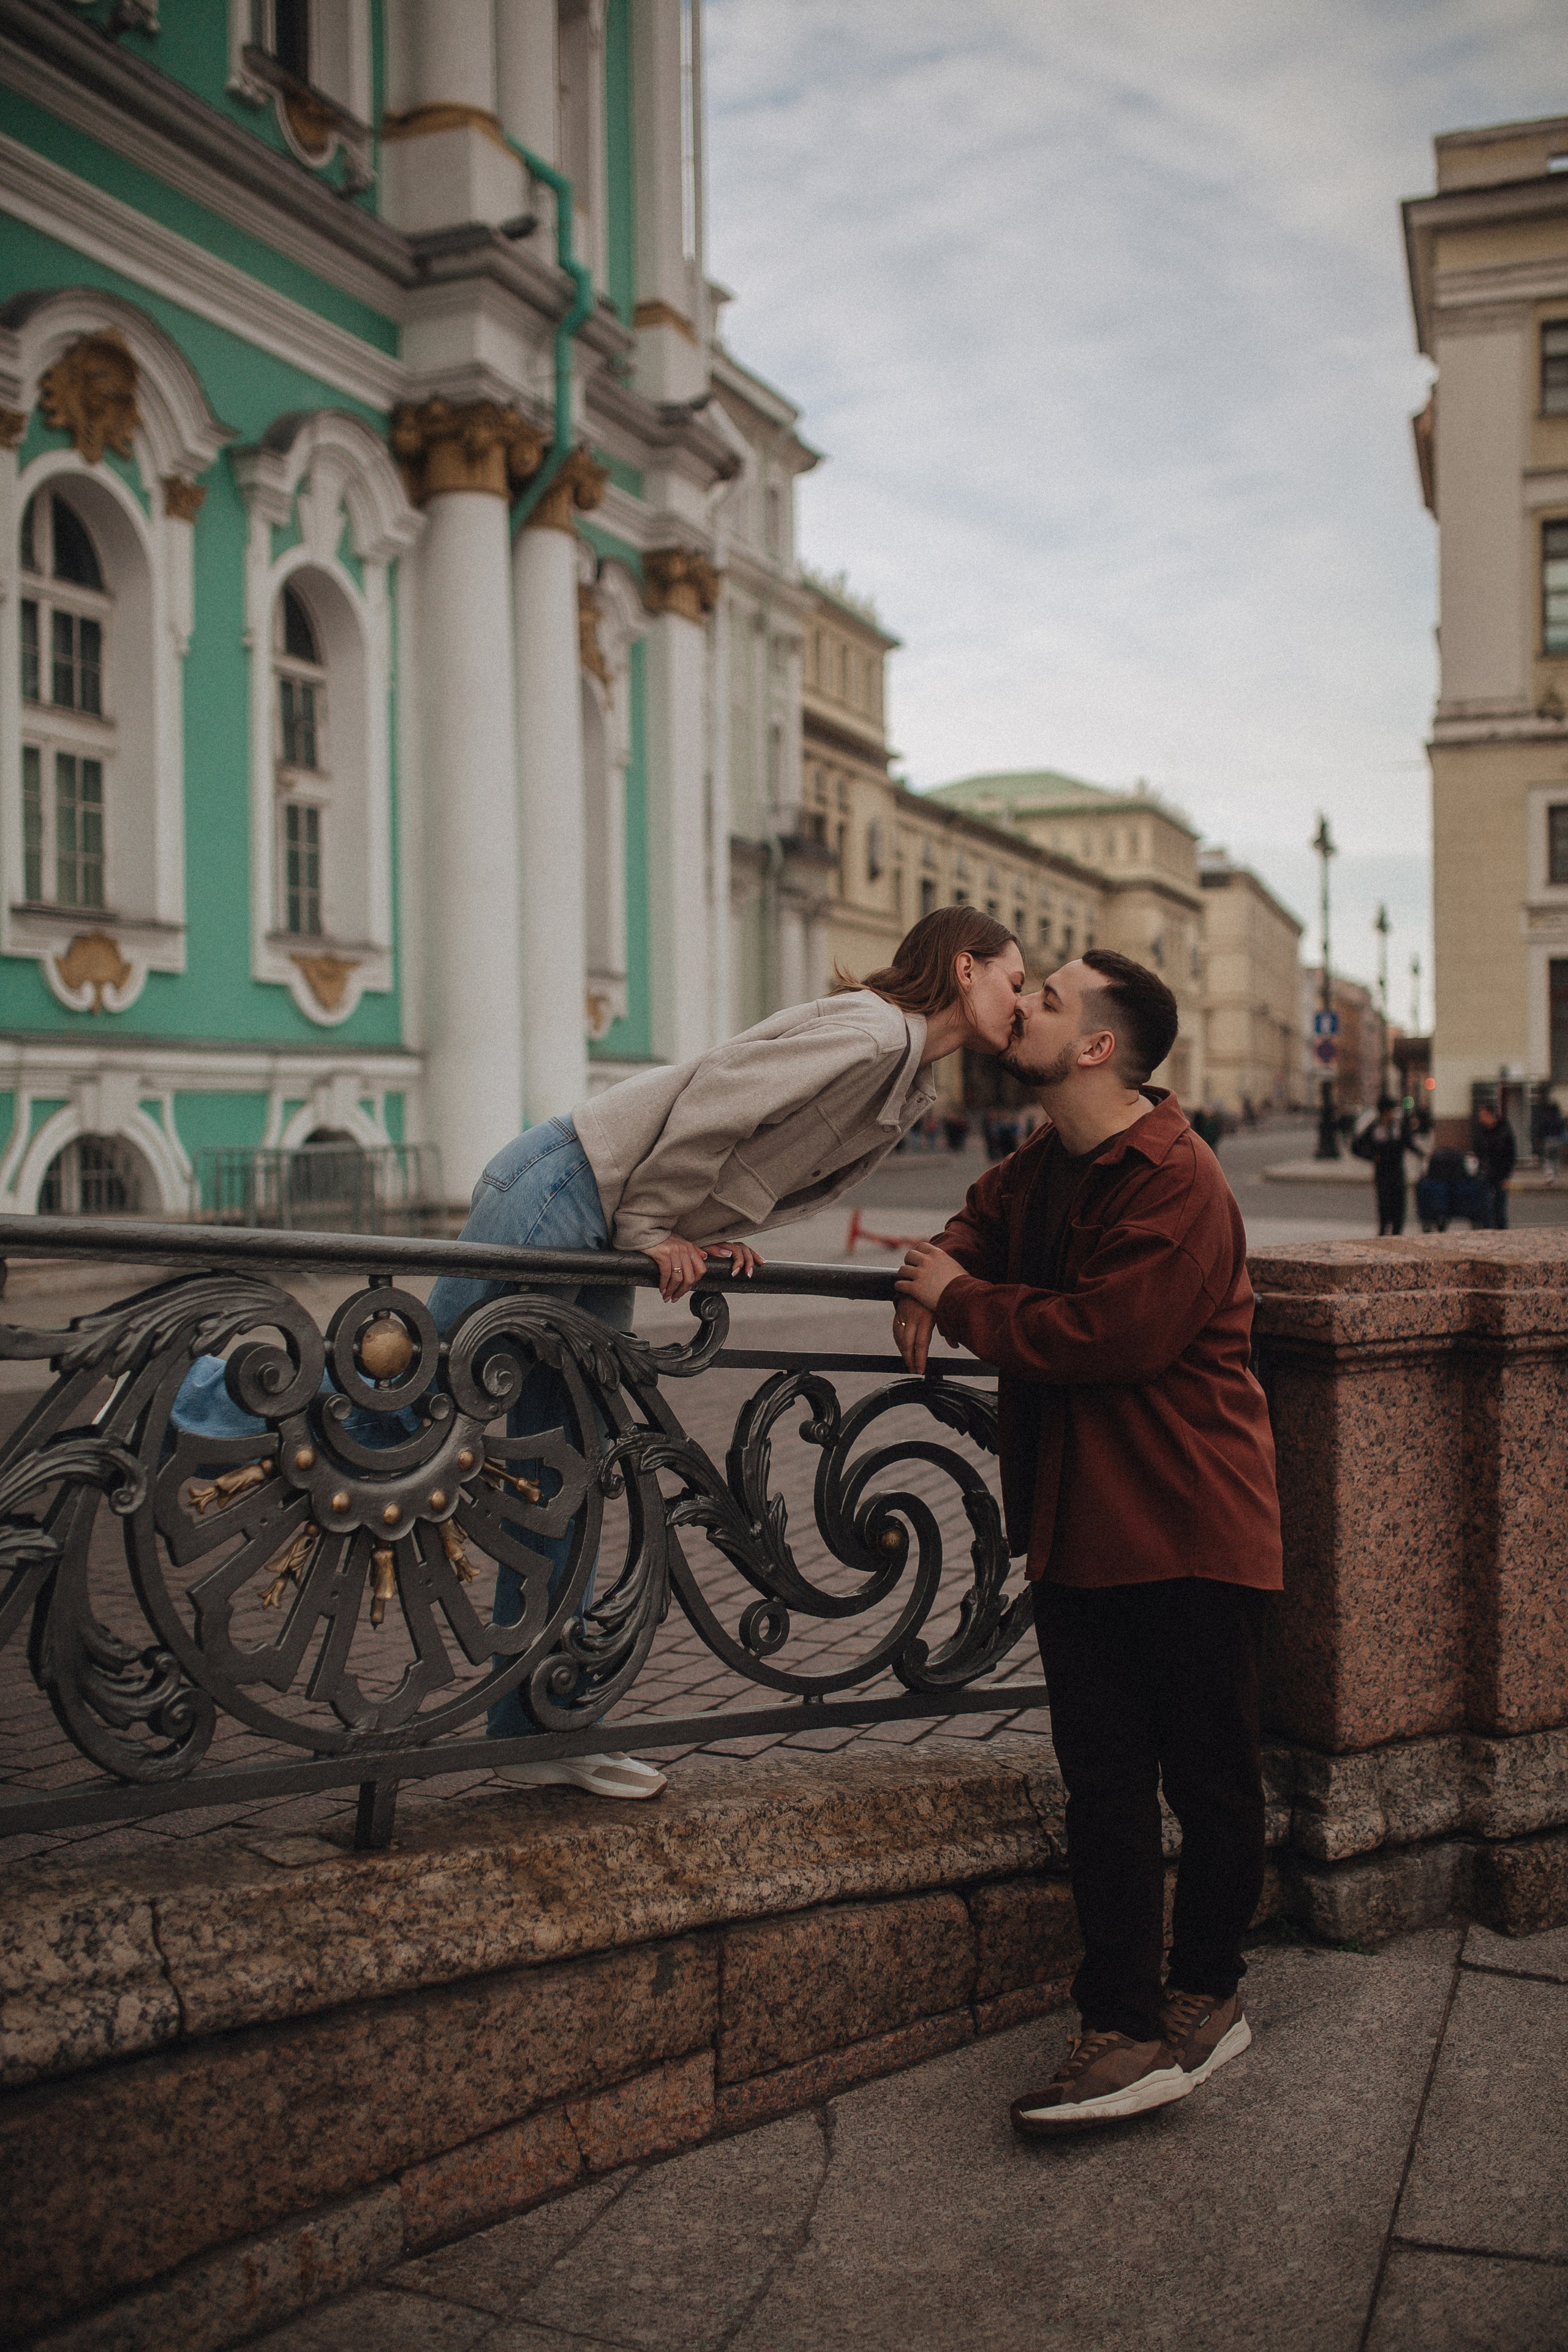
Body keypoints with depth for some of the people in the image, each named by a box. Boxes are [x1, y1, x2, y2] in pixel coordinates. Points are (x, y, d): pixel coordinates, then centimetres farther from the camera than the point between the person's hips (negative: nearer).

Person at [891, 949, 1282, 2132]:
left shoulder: (1178, 1185, -18)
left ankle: (1205, 1990, 28)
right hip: (1078, 1523, 8)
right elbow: (992, 1220, 32)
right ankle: (1126, 2027, 12)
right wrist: (939, 1276, 8)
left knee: (1213, 1781, 8)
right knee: (1104, 1787, 6)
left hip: (1190, 1531, -7)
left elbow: (1105, 1334, -25)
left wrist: (961, 1301, -12)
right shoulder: (1046, 1166, 10)